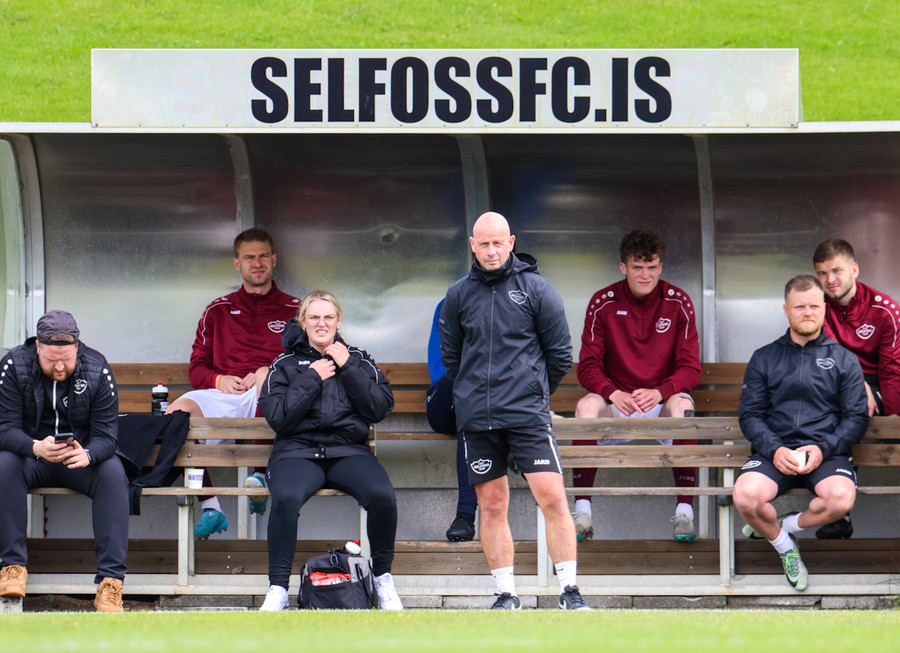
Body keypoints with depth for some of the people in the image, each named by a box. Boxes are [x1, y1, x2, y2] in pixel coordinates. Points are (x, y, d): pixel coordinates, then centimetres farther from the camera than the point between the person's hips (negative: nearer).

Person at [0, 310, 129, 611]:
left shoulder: (97, 370, -11)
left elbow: (106, 435, -13)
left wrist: (88, 455, -38)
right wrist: (35, 448, -39)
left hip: (82, 455, 0)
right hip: (32, 454, 0)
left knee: (113, 472, -30)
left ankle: (110, 580, -34)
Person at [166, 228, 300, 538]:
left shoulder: (293, 310, 18)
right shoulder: (218, 311, 24)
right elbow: (196, 367, 20)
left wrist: (266, 374, -8)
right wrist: (218, 380, -3)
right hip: (223, 396, 3)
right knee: (176, 412, -31)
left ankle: (261, 475, -26)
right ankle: (209, 506, -24)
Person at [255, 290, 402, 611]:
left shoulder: (359, 360, 18)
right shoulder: (286, 364, 13)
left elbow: (380, 409, 3)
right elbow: (277, 417, -1)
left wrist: (348, 369, -1)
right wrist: (312, 379, -3)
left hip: (349, 451, 1)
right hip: (298, 452, -1)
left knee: (382, 495, -31)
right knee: (285, 498, -36)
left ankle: (383, 578, -9)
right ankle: (278, 588, -25)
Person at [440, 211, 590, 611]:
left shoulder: (536, 290, 1)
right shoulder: (458, 295, 9)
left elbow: (560, 353, 6)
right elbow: (450, 354, 20)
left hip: (528, 413, -3)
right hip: (476, 418, 3)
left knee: (552, 496, -11)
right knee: (491, 505, 4)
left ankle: (569, 590, -8)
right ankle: (506, 594, 10)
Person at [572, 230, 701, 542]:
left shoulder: (678, 303, -2)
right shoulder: (603, 303, -2)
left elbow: (690, 368, -5)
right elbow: (587, 366, -4)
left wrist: (660, 393, -26)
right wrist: (614, 394, -25)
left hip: (662, 401, -1)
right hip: (616, 402, 1)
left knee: (682, 406, -35)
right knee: (586, 406, -32)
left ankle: (685, 511, -35)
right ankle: (582, 511, -31)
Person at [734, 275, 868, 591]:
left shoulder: (844, 360, 15)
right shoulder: (764, 359, 17)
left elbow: (857, 417, 7)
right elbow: (750, 414, 9)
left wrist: (823, 449, -11)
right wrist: (775, 450, -11)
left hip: (827, 452, -1)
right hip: (774, 451, 1)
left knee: (841, 497, -35)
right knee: (746, 495, -32)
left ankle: (783, 526, -3)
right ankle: (785, 547, -1)